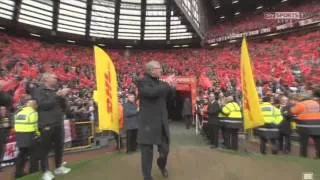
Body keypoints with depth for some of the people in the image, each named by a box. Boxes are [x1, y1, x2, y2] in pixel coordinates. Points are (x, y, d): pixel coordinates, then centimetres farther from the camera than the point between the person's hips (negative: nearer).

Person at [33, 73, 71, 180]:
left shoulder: (55, 91, 14)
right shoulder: (39, 91, -2)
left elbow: (64, 108, 11)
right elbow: (43, 104, -18)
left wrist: (62, 97, -5)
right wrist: (57, 96, -16)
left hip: (59, 124, 6)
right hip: (47, 125, -6)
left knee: (59, 147, 13)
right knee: (45, 149, 3)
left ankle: (59, 167, 28)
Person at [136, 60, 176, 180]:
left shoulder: (161, 83, 11)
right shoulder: (142, 82, -8)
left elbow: (168, 99, 15)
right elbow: (151, 92, -26)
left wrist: (172, 87, -2)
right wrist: (166, 84, -17)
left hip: (162, 122, 6)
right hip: (148, 122, -6)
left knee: (165, 149, 17)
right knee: (147, 151, 6)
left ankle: (162, 164, 49)